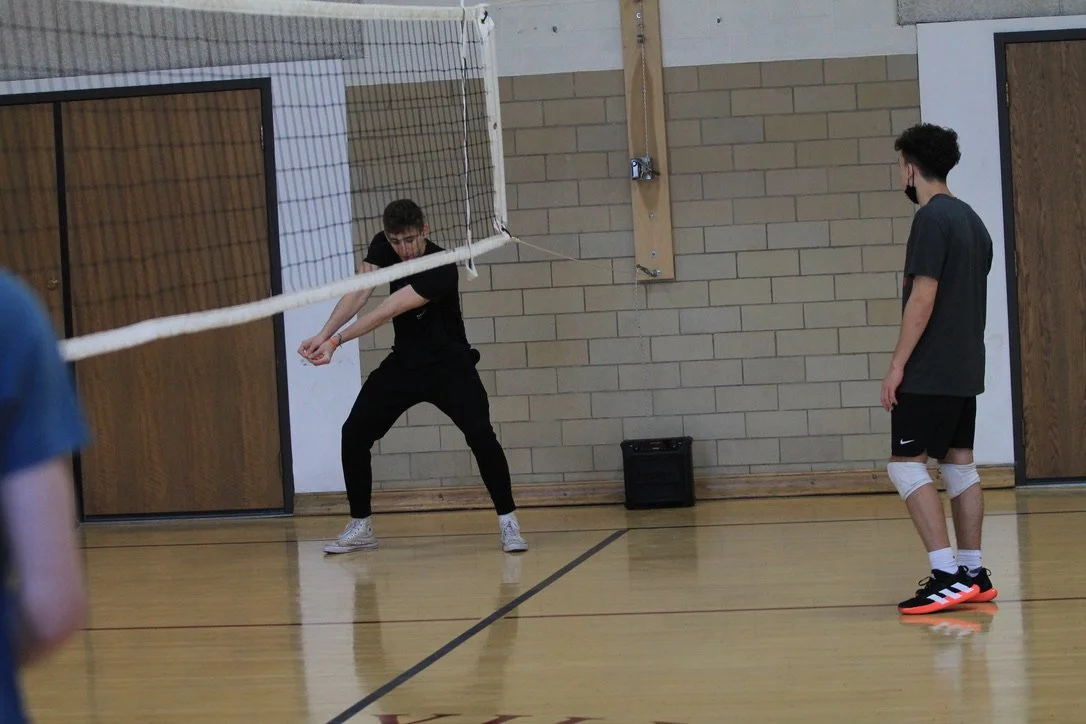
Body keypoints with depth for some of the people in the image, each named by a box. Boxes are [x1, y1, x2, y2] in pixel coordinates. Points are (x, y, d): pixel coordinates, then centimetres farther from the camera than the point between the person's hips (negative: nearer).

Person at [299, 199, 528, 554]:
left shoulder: (441, 269, -29)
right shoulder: (382, 247, -9)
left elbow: (386, 311, -34)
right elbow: (358, 295, -17)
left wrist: (337, 341, -38)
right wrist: (323, 335, -32)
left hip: (449, 366, -6)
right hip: (403, 364, 6)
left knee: (480, 435, -23)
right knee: (354, 434, -2)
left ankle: (508, 523, -7)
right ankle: (360, 527, 12)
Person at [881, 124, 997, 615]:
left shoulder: (931, 219, -14)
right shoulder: (971, 219, 14)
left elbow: (923, 298, -19)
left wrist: (898, 365, -16)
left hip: (929, 372, -9)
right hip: (965, 370, 9)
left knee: (906, 465, -7)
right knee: (959, 464, 11)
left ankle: (947, 576, -14)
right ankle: (972, 573, 13)